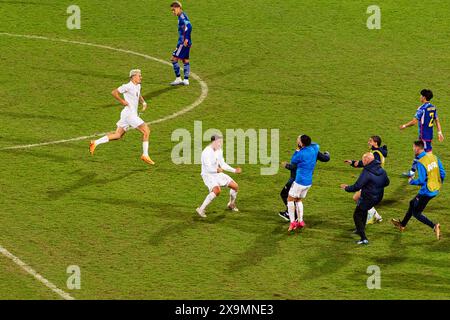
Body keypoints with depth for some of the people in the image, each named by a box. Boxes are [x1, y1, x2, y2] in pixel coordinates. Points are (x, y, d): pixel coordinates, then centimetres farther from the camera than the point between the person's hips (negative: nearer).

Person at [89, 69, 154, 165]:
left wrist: (143, 102, 14)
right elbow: (114, 92, -16)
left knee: (117, 135, 11)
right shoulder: (128, 86, -15)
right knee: (146, 131, -8)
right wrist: (123, 101, -16)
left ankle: (95, 143, 11)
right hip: (129, 113, -10)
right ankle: (145, 155, -5)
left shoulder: (138, 86, 13)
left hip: (133, 114, 10)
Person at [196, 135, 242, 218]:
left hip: (217, 174, 8)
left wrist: (234, 170, 11)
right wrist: (217, 170, -50)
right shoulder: (206, 152, -24)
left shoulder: (219, 151, 3)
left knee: (235, 186, 9)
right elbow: (208, 168, -31)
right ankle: (201, 209, -26)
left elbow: (223, 164, 15)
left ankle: (231, 205, 35)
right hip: (208, 175, -8)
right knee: (217, 190, -34)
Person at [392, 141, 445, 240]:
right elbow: (442, 173, 4)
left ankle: (434, 226, -11)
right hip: (435, 190, 8)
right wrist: (438, 184, 19)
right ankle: (402, 224, 43)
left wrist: (412, 181, -3)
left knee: (416, 212, 6)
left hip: (426, 192, -8)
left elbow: (421, 180, -23)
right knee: (413, 203, 26)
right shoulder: (434, 157, 1)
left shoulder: (420, 163, -22)